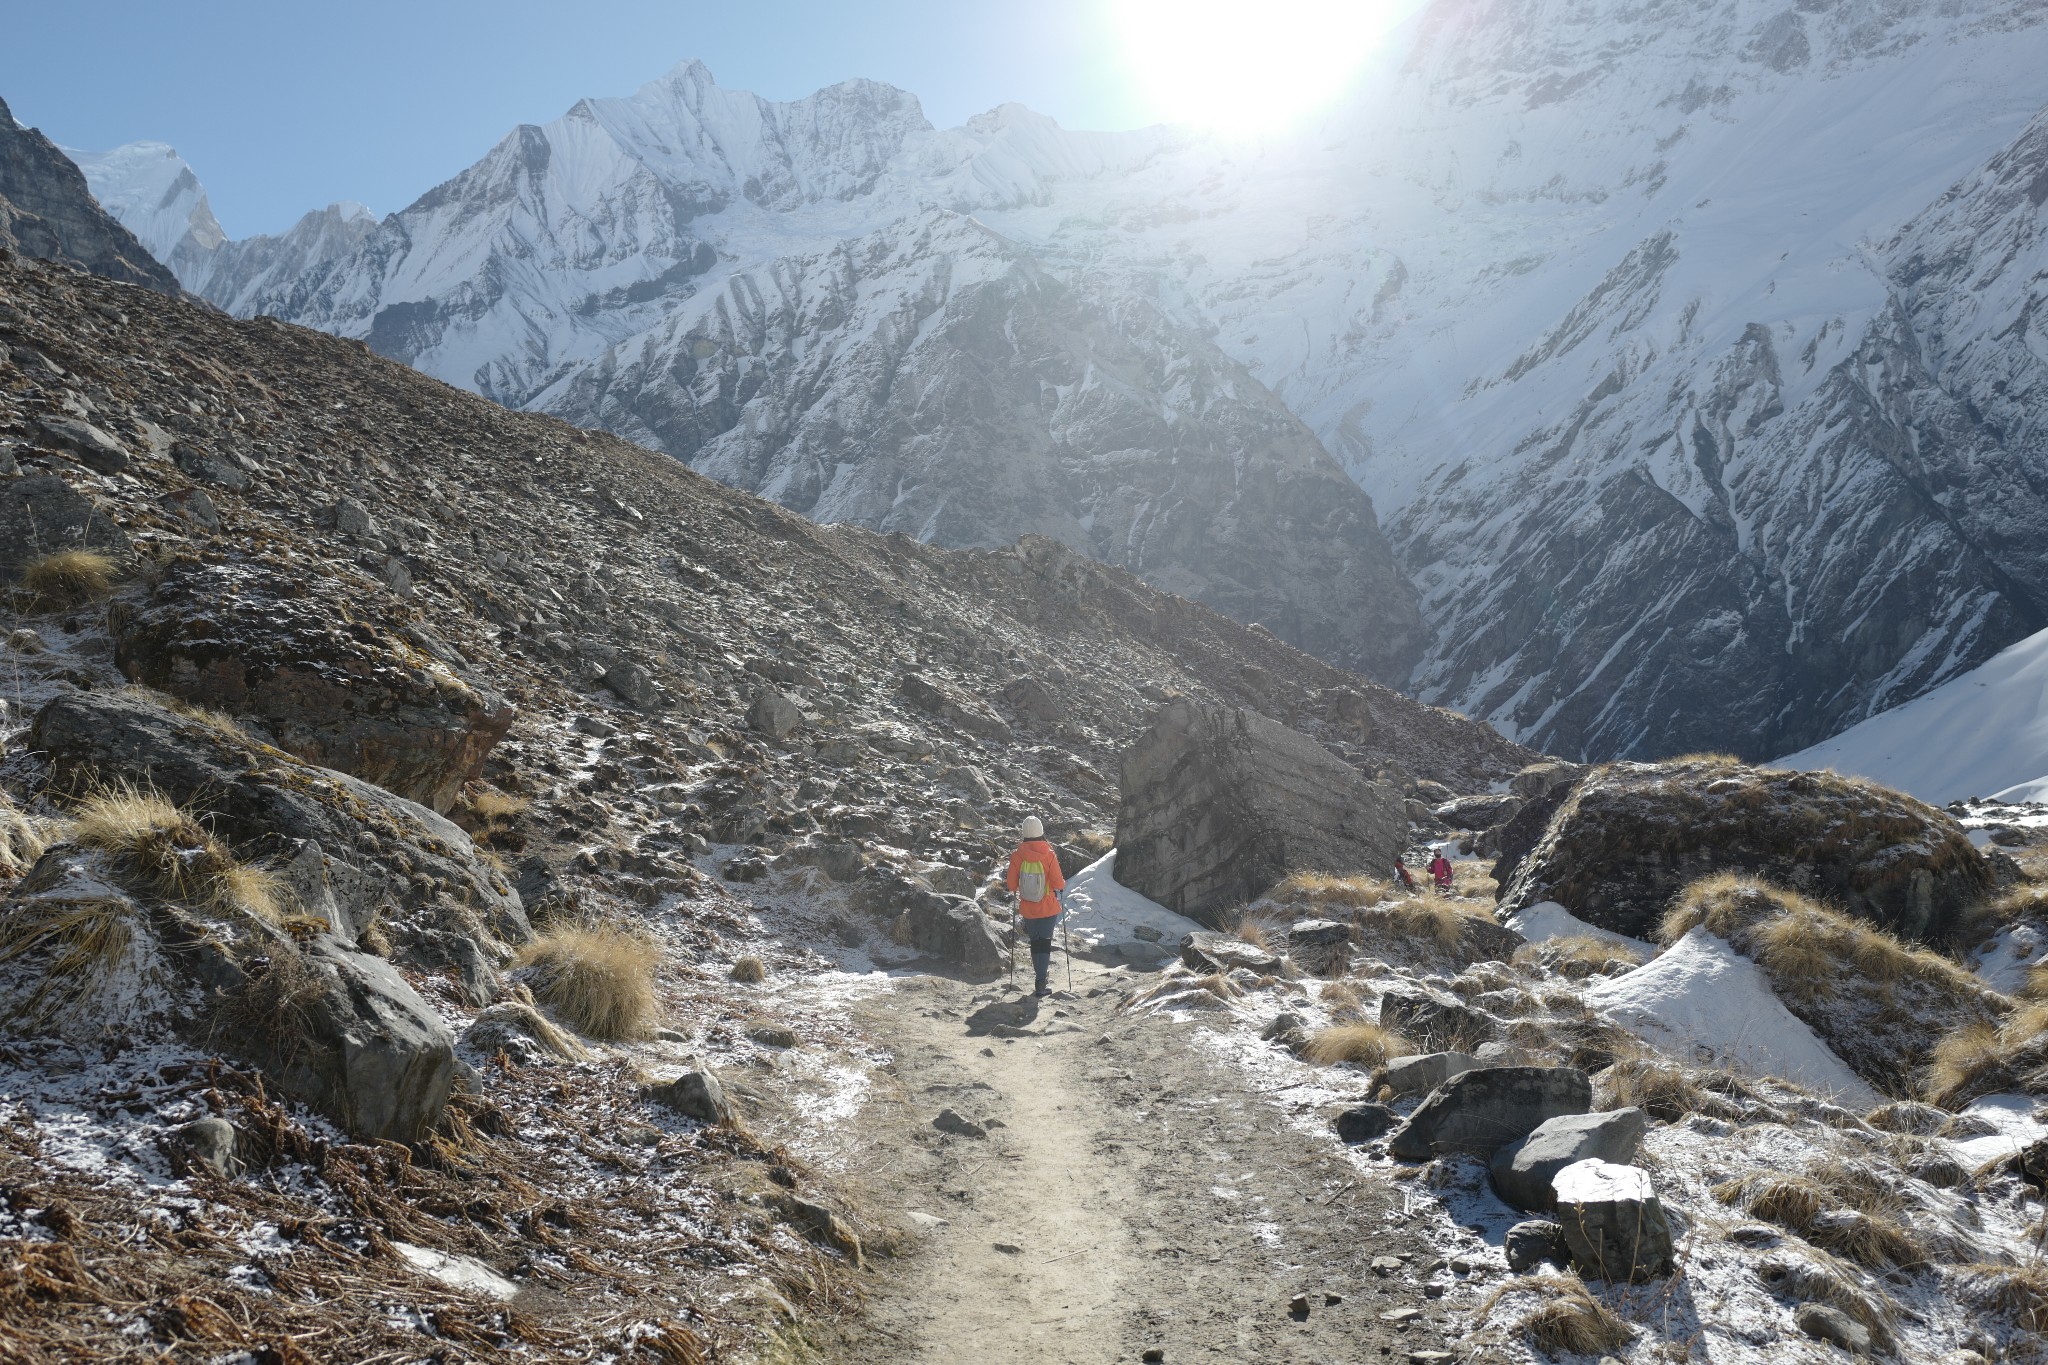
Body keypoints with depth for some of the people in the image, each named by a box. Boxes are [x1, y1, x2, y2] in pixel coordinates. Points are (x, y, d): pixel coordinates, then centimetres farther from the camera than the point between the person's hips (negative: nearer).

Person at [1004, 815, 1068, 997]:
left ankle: (1040, 974, 30)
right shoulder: (1049, 855, -15)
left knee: (1035, 942, 19)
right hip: (1048, 909, -2)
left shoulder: (1017, 856, -11)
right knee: (1044, 943, 4)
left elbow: (1011, 885, -7)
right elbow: (1058, 883, -14)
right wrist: (1064, 884, 9)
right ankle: (1041, 984, 0)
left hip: (1027, 909, 2)